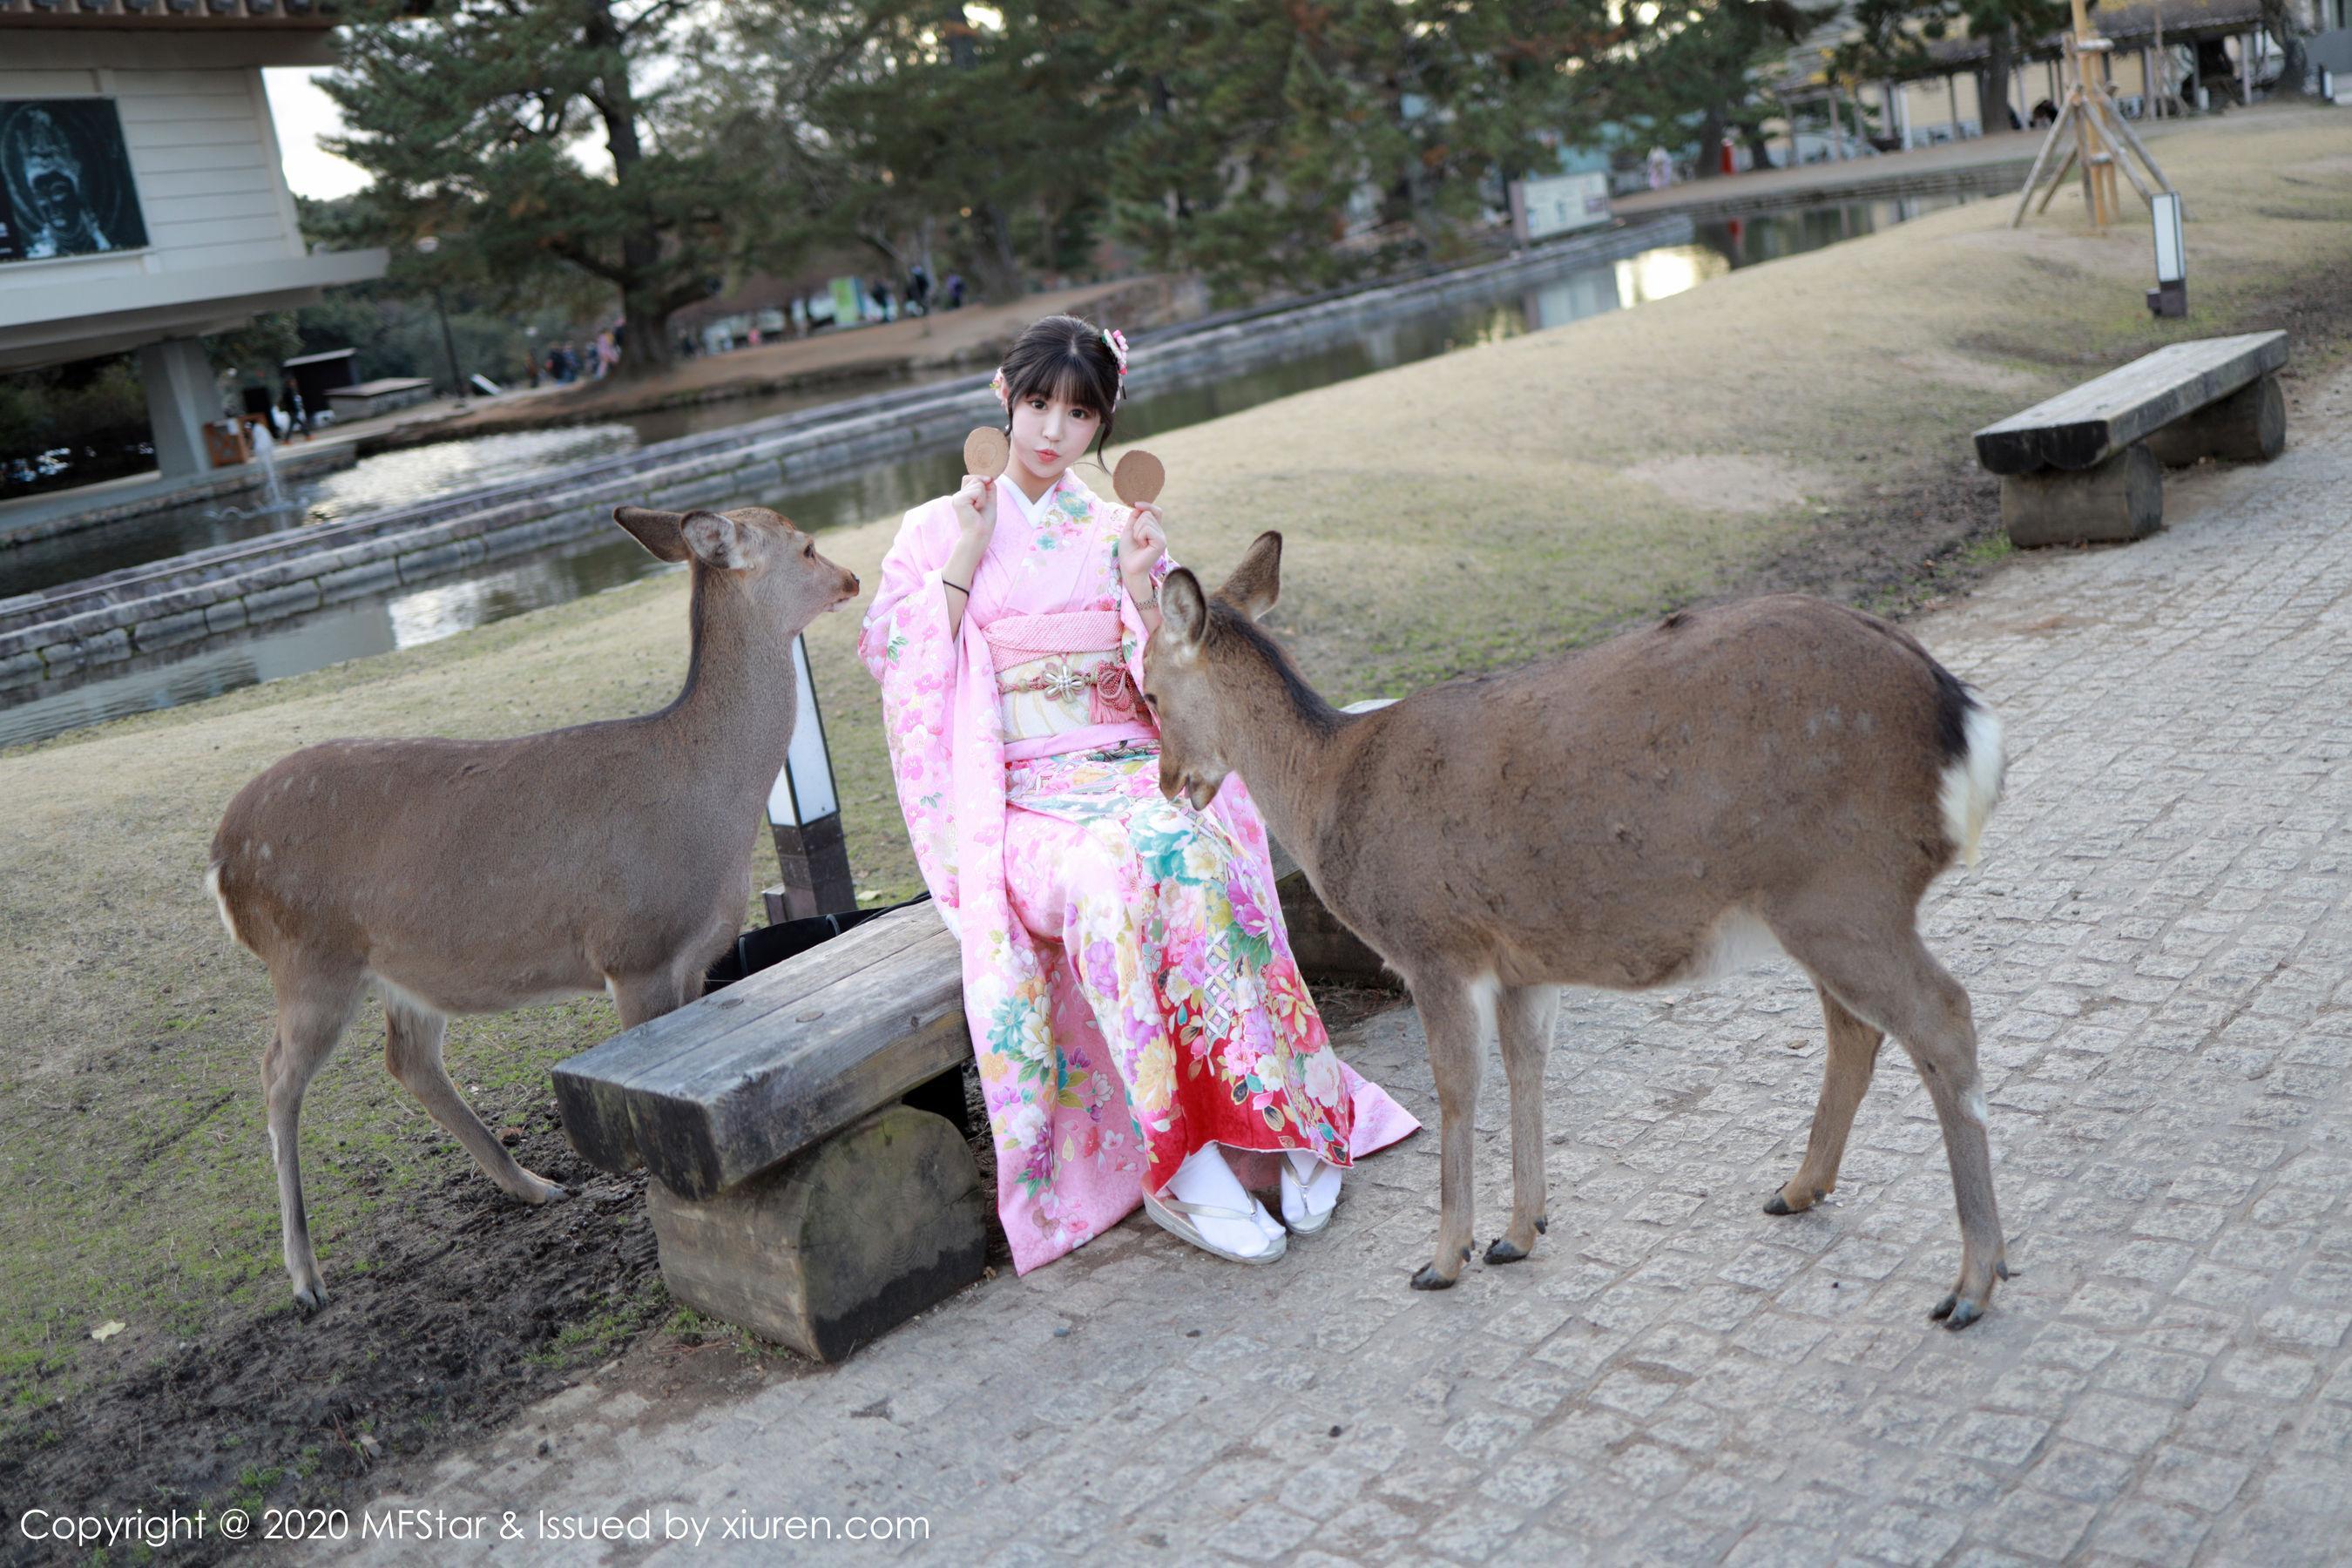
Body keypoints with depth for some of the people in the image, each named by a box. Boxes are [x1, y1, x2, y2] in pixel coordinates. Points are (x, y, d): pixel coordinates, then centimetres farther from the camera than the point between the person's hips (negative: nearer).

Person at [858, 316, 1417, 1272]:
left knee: (1188, 853, -34)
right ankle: (1182, 1160, -29)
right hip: (1020, 804, -1)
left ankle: (1252, 1127, -29)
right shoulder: (938, 530, 11)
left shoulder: (1121, 530, 15)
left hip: (1132, 774, 2)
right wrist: (965, 558, -6)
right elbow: (901, 666, -2)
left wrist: (1143, 594, -9)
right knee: (1108, 882, -35)